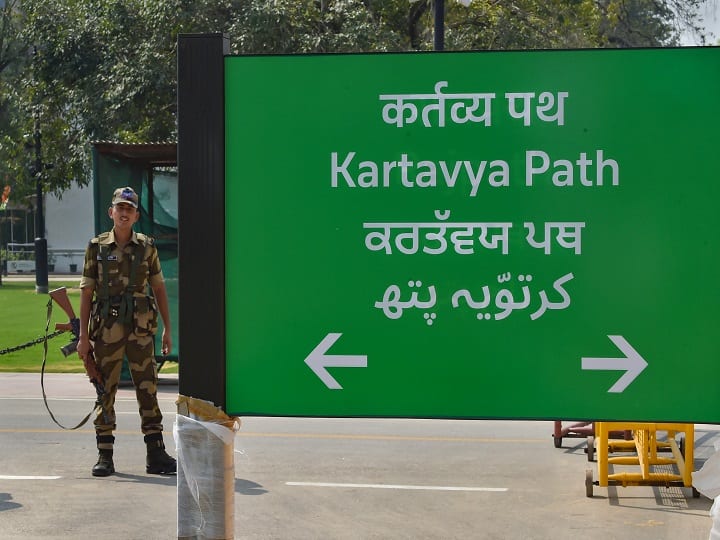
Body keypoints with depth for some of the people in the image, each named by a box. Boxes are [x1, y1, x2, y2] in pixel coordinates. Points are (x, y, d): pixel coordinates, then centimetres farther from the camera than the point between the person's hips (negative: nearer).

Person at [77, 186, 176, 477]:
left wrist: (167, 329, 7)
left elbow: (159, 289, 10)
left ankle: (156, 454, 7)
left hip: (141, 329, 1)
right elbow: (87, 292, 4)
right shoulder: (97, 247, 3)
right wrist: (83, 336, -1)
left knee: (148, 390, 2)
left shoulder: (147, 247, 6)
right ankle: (104, 456, 12)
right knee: (105, 391, 4)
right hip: (106, 330, -1)